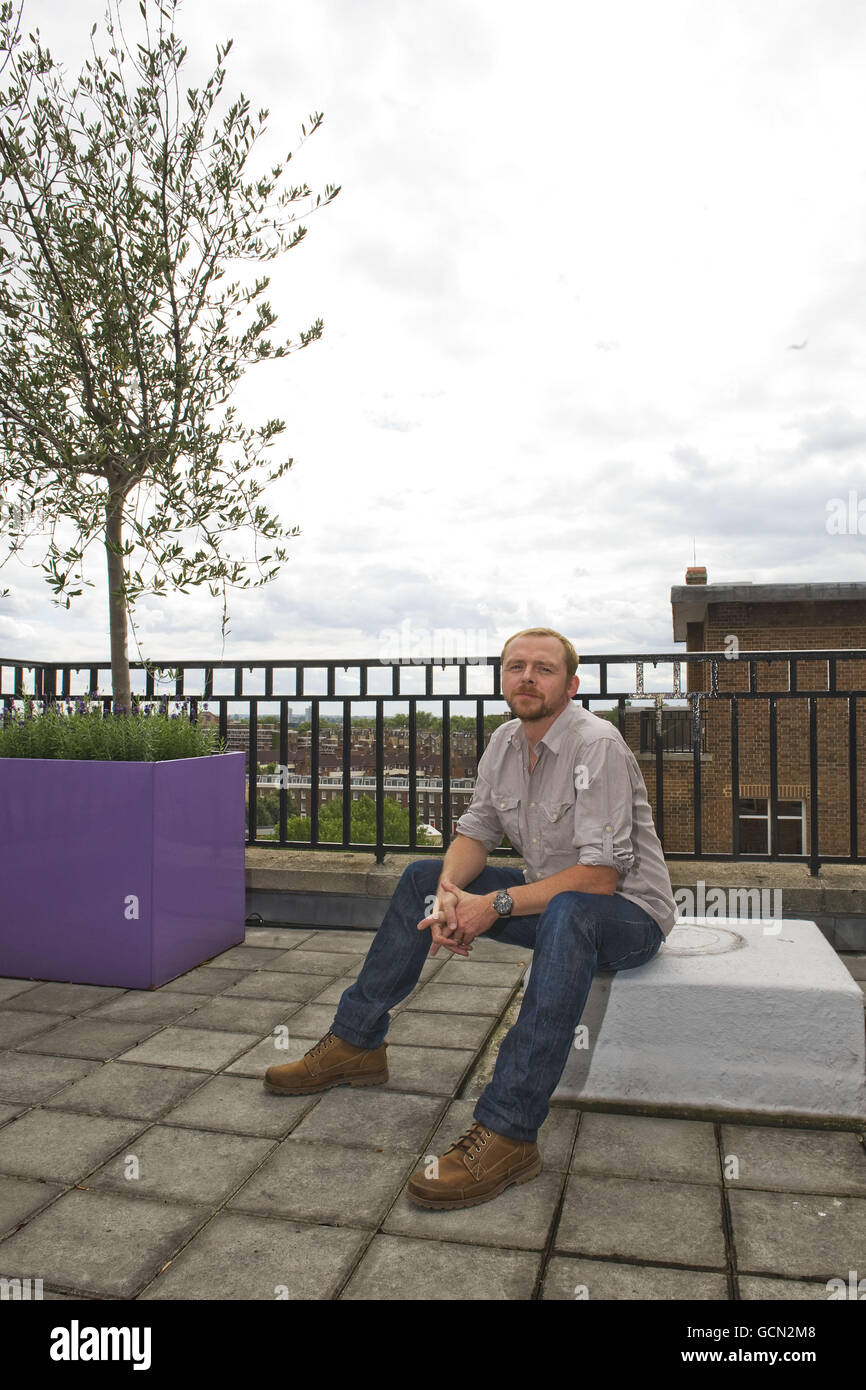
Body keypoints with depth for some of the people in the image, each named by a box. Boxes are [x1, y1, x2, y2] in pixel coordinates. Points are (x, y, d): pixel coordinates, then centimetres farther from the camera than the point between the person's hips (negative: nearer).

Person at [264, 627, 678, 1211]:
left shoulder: (596, 743, -23)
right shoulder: (506, 742, 2)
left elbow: (600, 876, -28)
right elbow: (475, 833, 5)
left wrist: (495, 905, -28)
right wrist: (450, 891, -17)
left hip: (629, 911, -8)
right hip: (550, 897, 8)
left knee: (568, 913, -41)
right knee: (424, 876, 3)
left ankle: (507, 1133, -40)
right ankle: (355, 1043, 12)